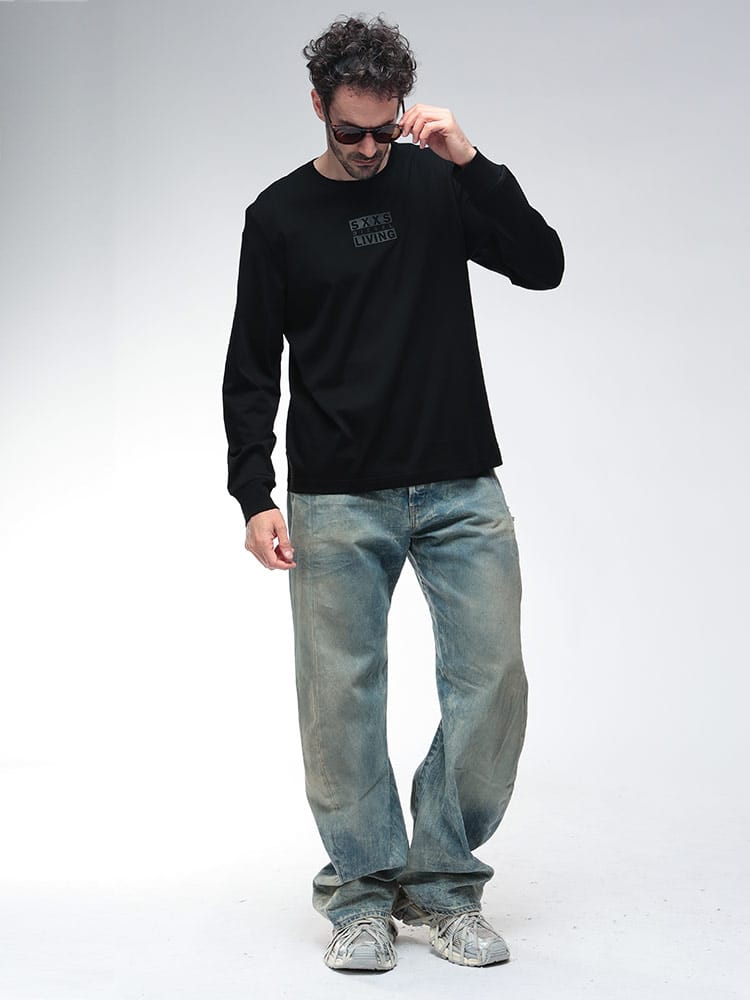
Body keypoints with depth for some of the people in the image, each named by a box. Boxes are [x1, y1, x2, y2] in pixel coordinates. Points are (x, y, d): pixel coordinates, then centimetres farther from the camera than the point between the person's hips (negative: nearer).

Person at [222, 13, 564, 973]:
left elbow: (542, 266, -1)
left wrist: (472, 161, -10)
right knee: (341, 697, -1)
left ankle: (443, 882, 14)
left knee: (492, 680, -2)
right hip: (337, 503, -1)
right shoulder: (279, 216, 4)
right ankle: (361, 893, 16)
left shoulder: (437, 180, 8)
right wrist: (255, 496, -6)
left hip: (462, 489, 2)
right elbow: (252, 368, 4)